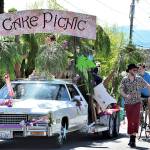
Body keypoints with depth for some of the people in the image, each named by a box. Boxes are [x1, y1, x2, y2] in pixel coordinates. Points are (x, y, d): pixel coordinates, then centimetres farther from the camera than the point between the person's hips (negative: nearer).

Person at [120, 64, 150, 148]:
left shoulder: (139, 79, 2)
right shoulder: (124, 80, 0)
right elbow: (121, 91, -3)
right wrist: (126, 95, -23)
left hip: (137, 102, 0)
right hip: (128, 103, 0)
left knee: (136, 120, -12)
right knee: (130, 121, 3)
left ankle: (133, 140, -11)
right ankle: (131, 138, 14)